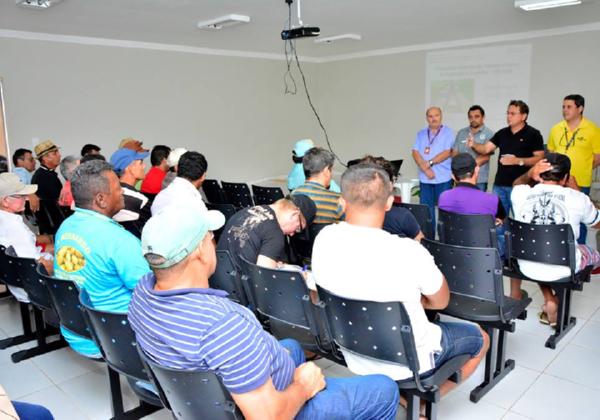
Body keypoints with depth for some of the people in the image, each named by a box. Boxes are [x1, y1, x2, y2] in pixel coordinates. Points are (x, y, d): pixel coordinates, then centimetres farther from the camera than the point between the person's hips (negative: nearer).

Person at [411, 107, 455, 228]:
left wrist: (430, 162, -11)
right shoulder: (421, 134, 13)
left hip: (443, 178, -3)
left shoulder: (448, 132, 2)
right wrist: (425, 169, -12)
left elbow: (447, 152, -9)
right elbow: (415, 152, 1)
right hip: (425, 179, 4)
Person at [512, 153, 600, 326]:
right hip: (562, 269, -2)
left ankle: (549, 300, 21)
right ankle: (557, 299, 21)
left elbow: (517, 183, 18)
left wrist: (530, 173, -4)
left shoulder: (521, 194, -10)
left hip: (527, 267, 2)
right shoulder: (577, 198, -12)